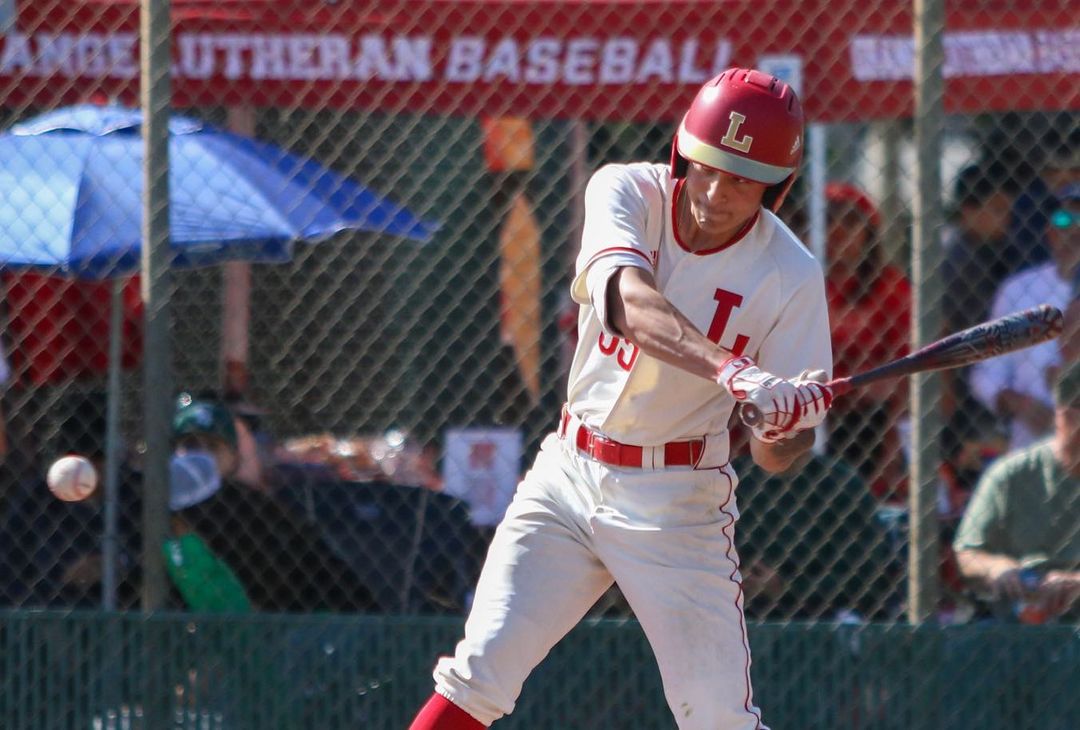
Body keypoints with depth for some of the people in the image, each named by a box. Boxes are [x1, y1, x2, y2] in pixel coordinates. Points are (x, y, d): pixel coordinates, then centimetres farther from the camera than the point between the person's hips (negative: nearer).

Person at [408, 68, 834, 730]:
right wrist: (731, 370, -47)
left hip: (679, 502, -2)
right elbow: (627, 300, -31)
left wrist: (785, 435, -34)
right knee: (482, 670, -8)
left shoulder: (791, 276, -11)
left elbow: (777, 456, -9)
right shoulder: (627, 192, -9)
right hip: (569, 474, 2)